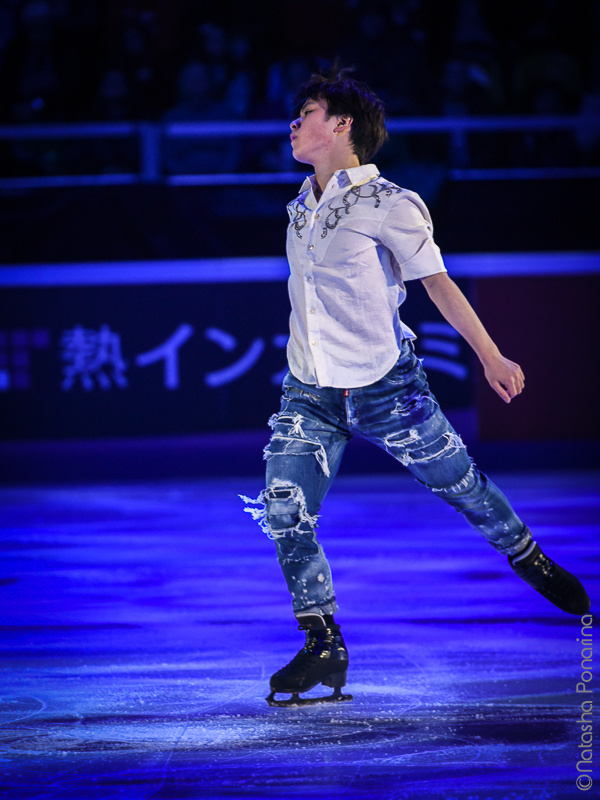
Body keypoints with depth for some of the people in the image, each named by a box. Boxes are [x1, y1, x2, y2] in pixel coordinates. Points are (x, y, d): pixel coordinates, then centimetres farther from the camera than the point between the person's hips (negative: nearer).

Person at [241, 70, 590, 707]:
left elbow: (437, 282, -6)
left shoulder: (388, 206, -11)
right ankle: (323, 645, 1)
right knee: (284, 513, -9)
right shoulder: (303, 205, 9)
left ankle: (529, 559, 36)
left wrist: (490, 357, -5)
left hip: (384, 384, -5)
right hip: (308, 390, 5)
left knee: (457, 482, 8)